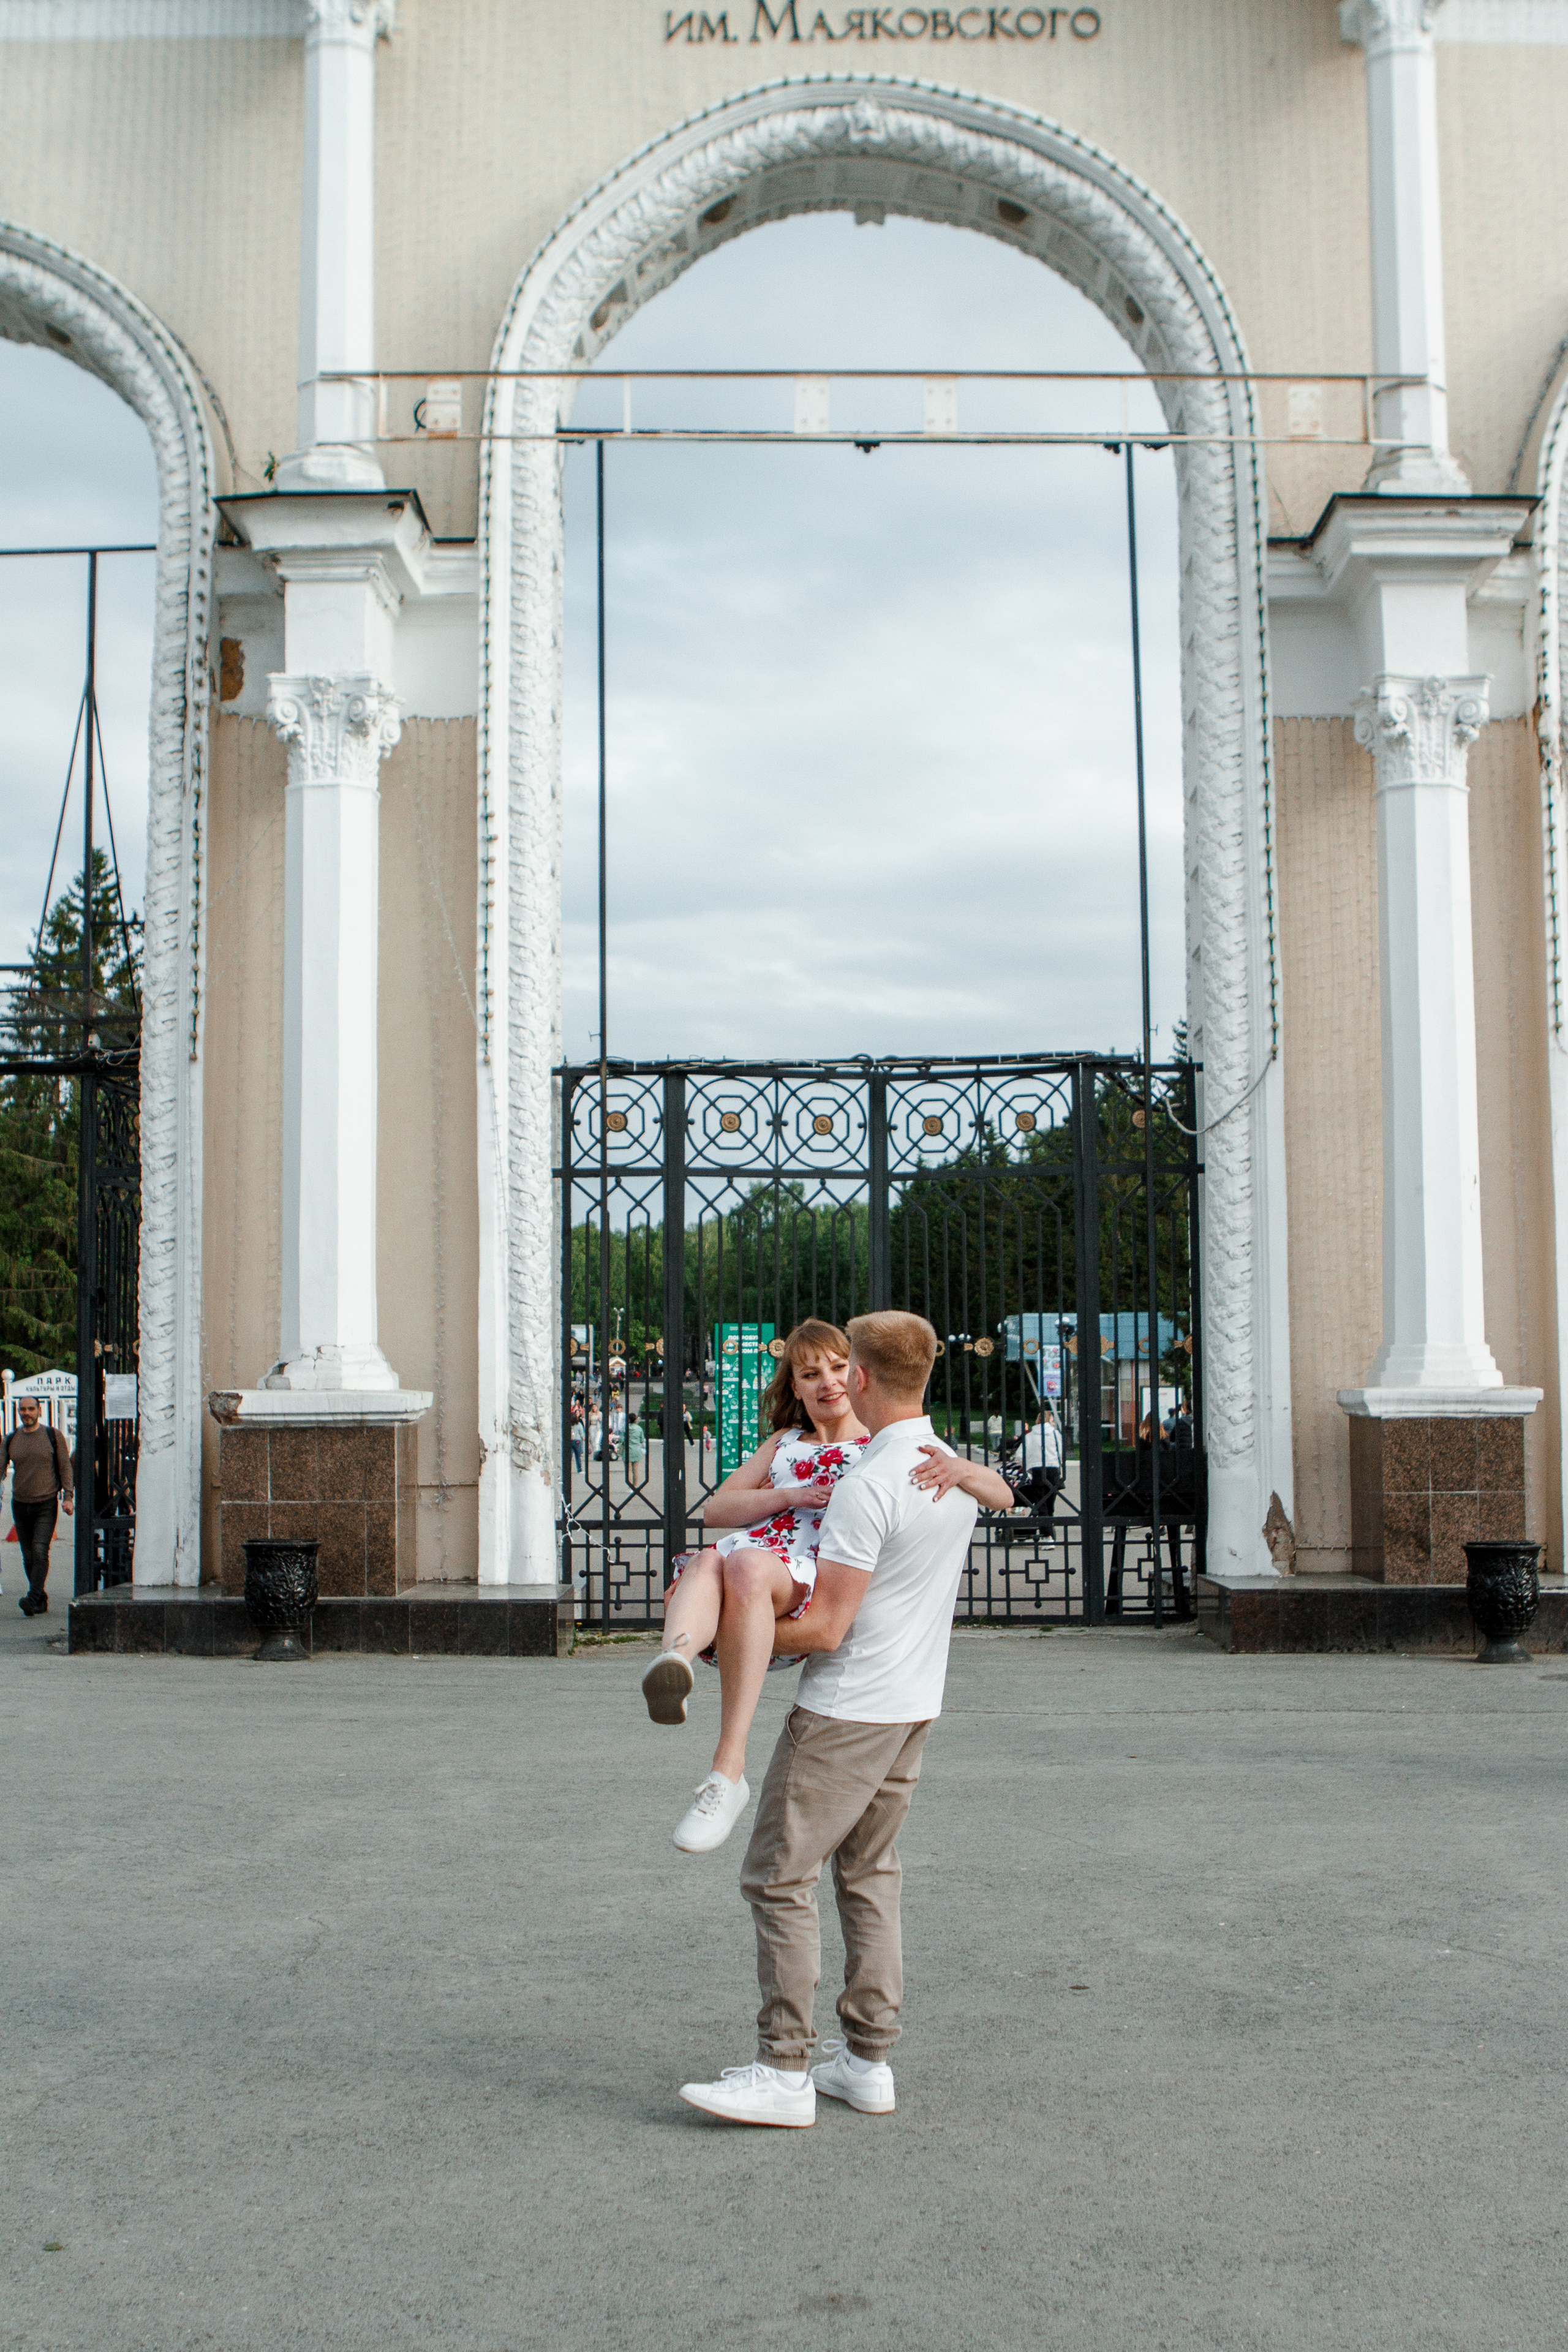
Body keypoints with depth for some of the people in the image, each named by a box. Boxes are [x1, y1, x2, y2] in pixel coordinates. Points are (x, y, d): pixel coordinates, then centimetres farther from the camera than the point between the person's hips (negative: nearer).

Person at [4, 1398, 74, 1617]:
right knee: (28, 1557, 6)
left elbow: (65, 1468, 1)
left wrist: (68, 1496, -9)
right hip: (20, 1506, 4)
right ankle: (42, 1602, 14)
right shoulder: (11, 1440, 8)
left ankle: (33, 1599, -25)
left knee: (40, 1552, -16)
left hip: (46, 1504, -4)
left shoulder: (54, 1436, 1)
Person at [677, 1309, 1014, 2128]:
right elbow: (1002, 1493, 32)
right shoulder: (956, 1471, 5)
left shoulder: (867, 1485, -22)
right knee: (869, 1876, 15)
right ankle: (867, 2061, 18)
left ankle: (783, 2073, -1)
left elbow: (824, 1628, -21)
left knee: (778, 1877, -2)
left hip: (844, 1712, -9)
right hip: (913, 1706, 9)